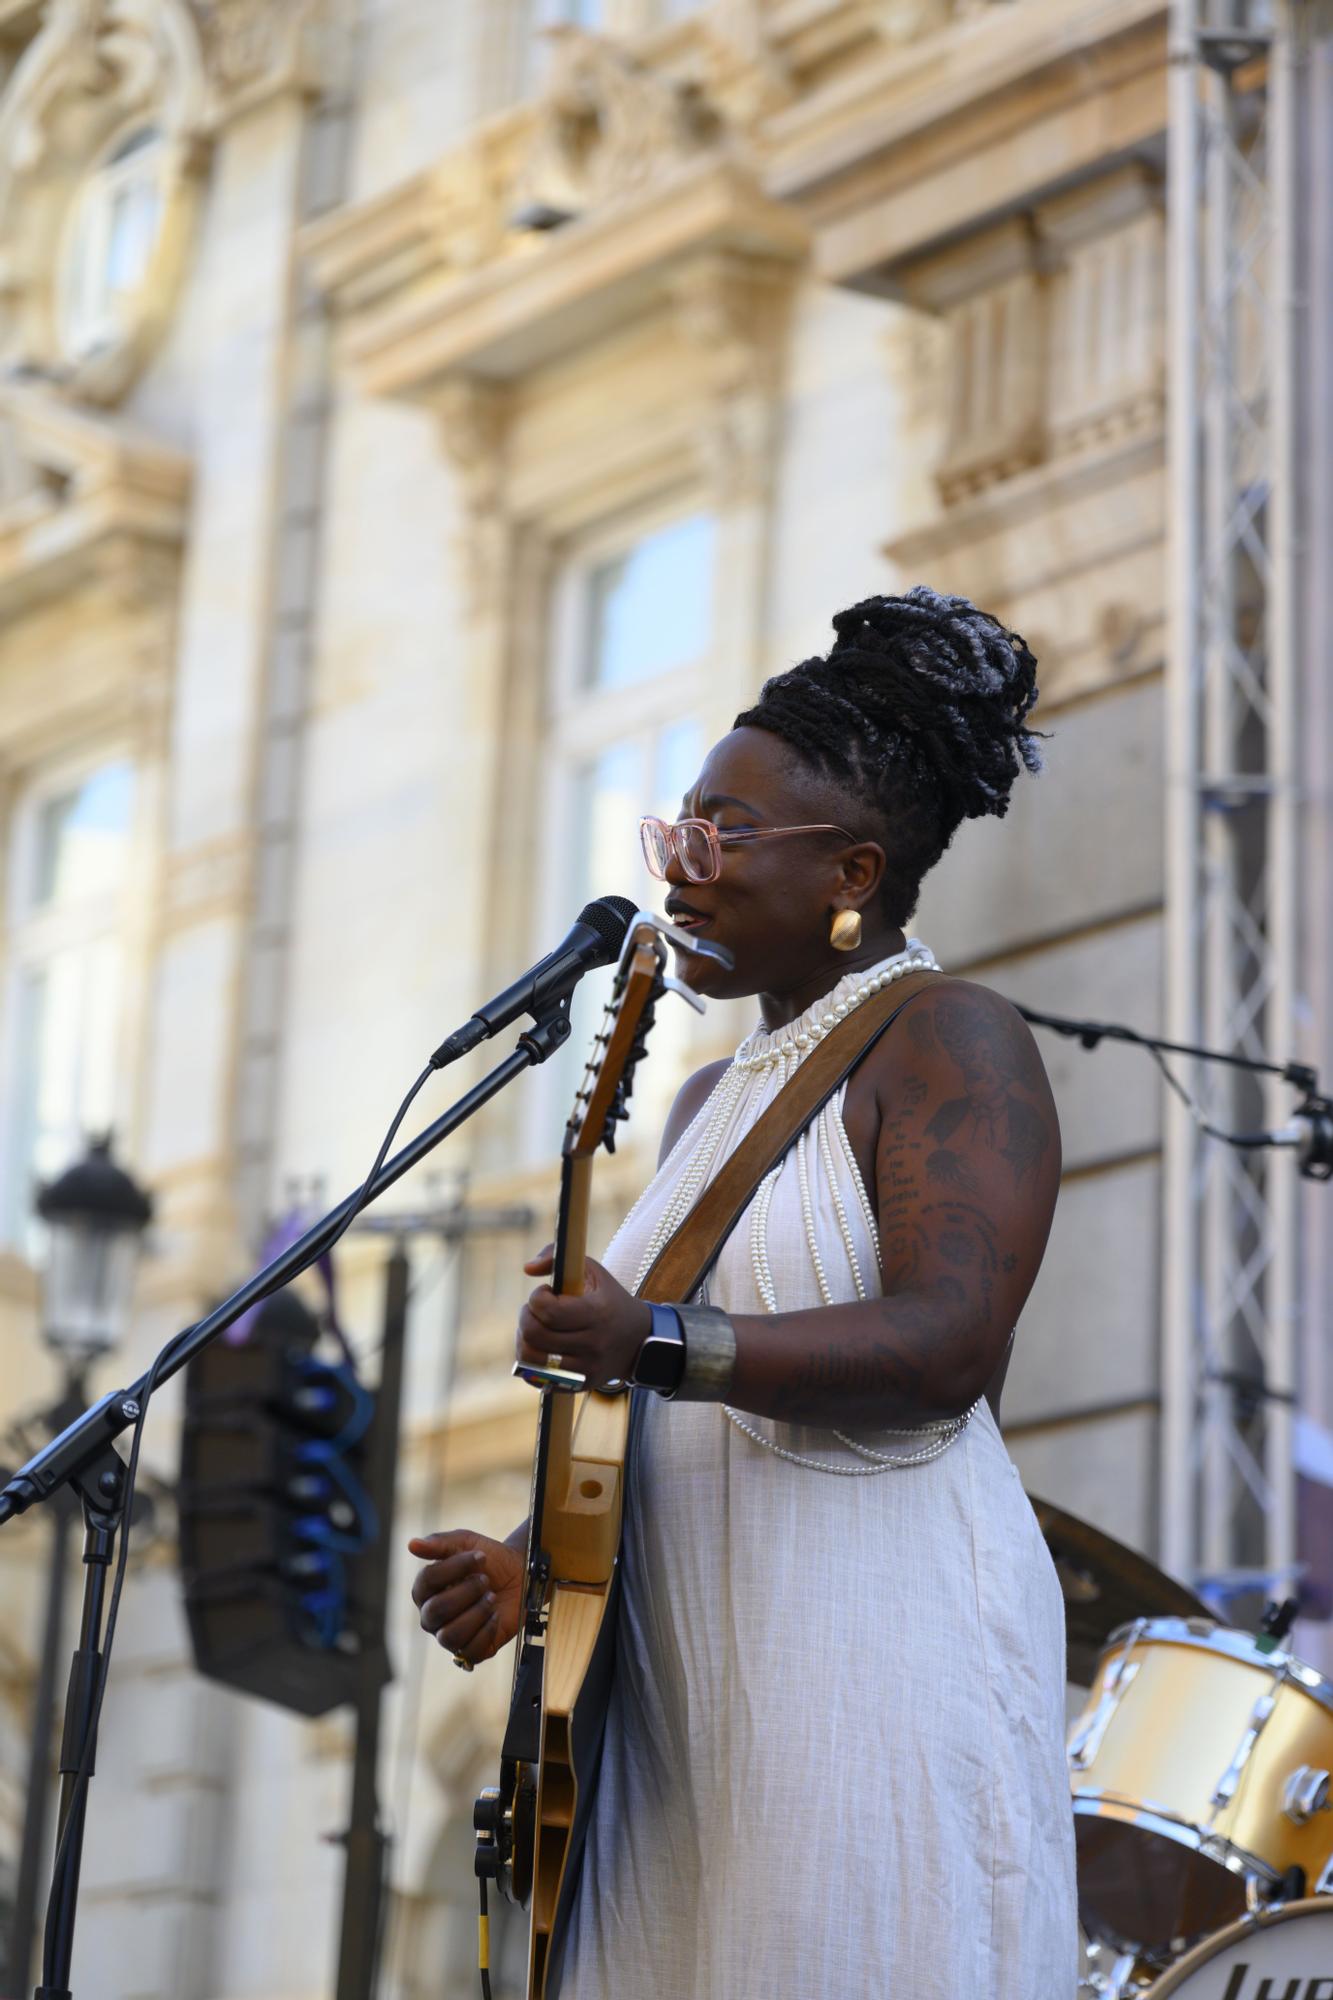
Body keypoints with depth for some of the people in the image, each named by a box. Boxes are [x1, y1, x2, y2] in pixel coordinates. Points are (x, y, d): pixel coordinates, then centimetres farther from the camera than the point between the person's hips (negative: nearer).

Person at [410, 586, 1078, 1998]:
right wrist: (542, 1566, 13)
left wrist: (661, 1341, -30)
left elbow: (947, 1348, -19)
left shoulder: (947, 1041, -5)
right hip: (685, 1674, 8)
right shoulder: (712, 1098, 22)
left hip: (876, 1656, -8)